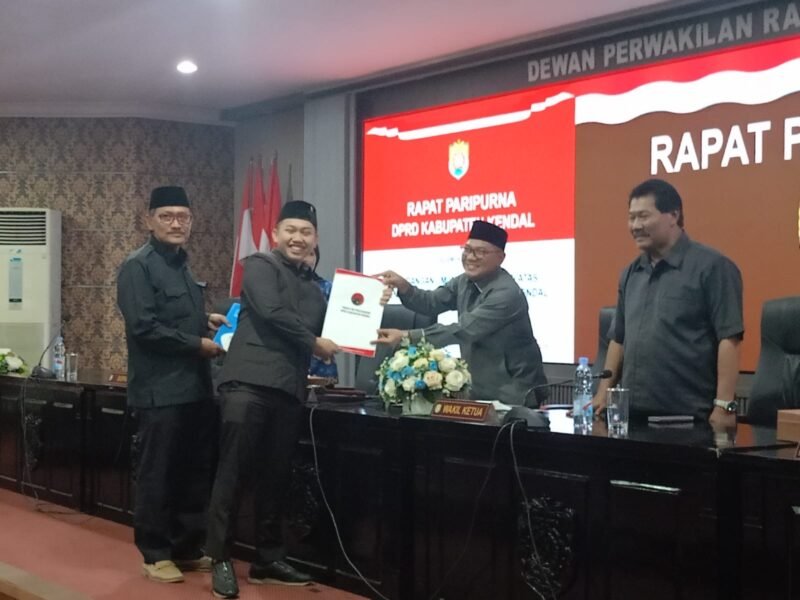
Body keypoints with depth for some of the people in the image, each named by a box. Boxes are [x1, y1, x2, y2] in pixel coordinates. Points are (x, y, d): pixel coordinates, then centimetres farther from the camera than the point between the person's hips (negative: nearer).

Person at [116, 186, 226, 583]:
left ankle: (188, 549, 24)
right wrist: (199, 343, -16)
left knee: (196, 473, 13)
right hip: (160, 390, -9)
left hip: (194, 387, 9)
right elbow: (144, 326, -20)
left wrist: (204, 320, 8)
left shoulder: (181, 264, 17)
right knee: (157, 475, 1)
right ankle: (155, 555, 12)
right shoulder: (138, 266, -11)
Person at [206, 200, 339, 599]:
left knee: (276, 476, 10)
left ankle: (268, 559, 19)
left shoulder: (315, 287, 23)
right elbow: (271, 311, -13)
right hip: (249, 381, -6)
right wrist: (314, 343, -5)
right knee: (233, 471, -4)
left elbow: (324, 333, 22)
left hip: (289, 389, 6)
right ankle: (220, 560, 3)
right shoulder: (259, 266, 2)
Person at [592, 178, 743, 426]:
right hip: (634, 413, 6)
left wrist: (724, 405, -17)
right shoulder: (630, 273, 14)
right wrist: (603, 394, 11)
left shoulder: (711, 266, -7)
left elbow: (729, 339, -12)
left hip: (688, 417, -6)